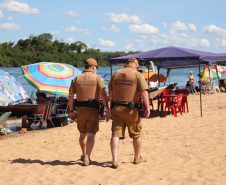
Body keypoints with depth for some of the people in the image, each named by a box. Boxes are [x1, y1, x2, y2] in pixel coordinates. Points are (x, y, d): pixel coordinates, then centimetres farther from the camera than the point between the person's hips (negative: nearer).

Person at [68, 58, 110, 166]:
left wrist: (71, 111, 11)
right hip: (93, 109, -4)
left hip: (80, 109, 4)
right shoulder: (97, 78, -3)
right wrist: (107, 110, -8)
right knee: (91, 134, -2)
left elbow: (71, 96, 4)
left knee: (83, 134, 19)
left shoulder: (76, 79, 7)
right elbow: (103, 94, -10)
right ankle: (87, 158, -12)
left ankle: (84, 155, 35)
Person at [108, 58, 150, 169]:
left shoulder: (116, 74, 9)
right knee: (136, 134, 15)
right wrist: (147, 107, -10)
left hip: (116, 108, 3)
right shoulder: (137, 74, -3)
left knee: (116, 134, 1)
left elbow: (110, 92, 14)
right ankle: (137, 158, 28)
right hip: (131, 109, -3)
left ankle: (114, 160, -9)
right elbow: (144, 92, -12)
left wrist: (111, 106, 22)